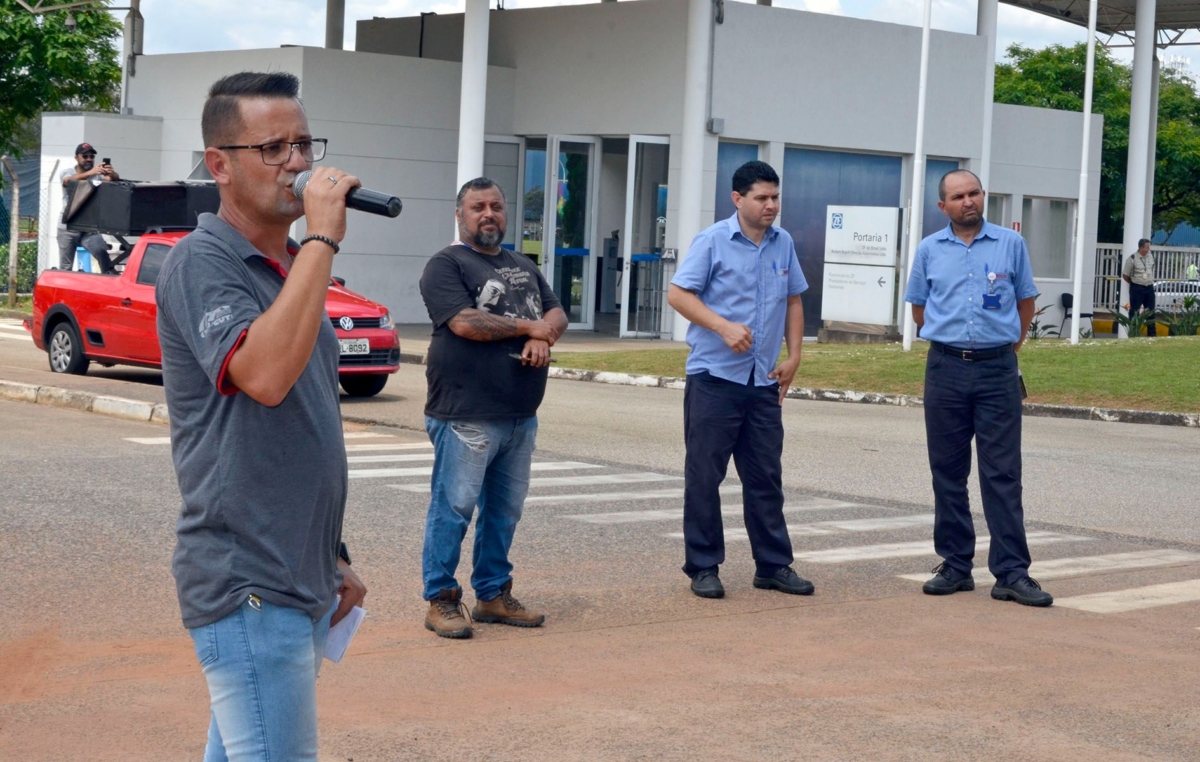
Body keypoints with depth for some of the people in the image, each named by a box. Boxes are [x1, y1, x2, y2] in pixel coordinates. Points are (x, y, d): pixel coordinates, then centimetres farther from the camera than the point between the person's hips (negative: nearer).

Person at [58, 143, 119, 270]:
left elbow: (110, 179, -19)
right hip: (68, 228, -1)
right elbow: (70, 181, -28)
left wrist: (113, 174, -46)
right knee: (65, 267, 4)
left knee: (103, 254, -23)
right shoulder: (66, 173, -4)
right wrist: (90, 173, -48)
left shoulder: (97, 174, 1)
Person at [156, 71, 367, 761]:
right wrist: (322, 239, -25)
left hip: (300, 582, 9)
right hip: (249, 587, -9)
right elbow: (265, 376, -30)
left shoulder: (289, 268, 16)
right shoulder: (201, 263, -11)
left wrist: (332, 556, 23)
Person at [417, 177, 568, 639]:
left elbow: (556, 312, 13)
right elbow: (465, 323, -17)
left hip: (521, 416, 7)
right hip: (466, 415, -7)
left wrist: (542, 338, -11)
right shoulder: (447, 265, -4)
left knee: (505, 510, 12)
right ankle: (441, 600, 2)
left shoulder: (523, 267, 20)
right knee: (454, 507, -5)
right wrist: (529, 327, -5)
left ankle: (493, 594, 21)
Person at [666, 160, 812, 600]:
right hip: (714, 377, -5)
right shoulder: (713, 242, -5)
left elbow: (794, 301, 18)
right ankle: (703, 568, 7)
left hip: (764, 381, 5)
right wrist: (724, 326, -19)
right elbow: (678, 294, -9)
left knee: (766, 476, 9)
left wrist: (793, 356, 9)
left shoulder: (783, 245, 10)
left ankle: (773, 565, 17)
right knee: (704, 476, 0)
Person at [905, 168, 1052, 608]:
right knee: (947, 473, 6)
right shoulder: (929, 250, 7)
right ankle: (955, 566, 14)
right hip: (946, 369, 2)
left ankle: (1012, 572, -5)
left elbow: (1026, 301, 13)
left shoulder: (1010, 244, 4)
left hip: (997, 371, -2)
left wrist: (1007, 344, 11)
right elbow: (918, 307, 18)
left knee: (1003, 473, -5)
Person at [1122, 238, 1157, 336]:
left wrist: (1150, 282, 15)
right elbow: (1125, 275, -6)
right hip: (1137, 288, -5)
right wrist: (1135, 283, 3)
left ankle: (1152, 334, 17)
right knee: (1134, 313, 0)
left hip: (1149, 288, 6)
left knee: (1150, 312, 10)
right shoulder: (1132, 259, -14)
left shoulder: (1151, 256, 3)